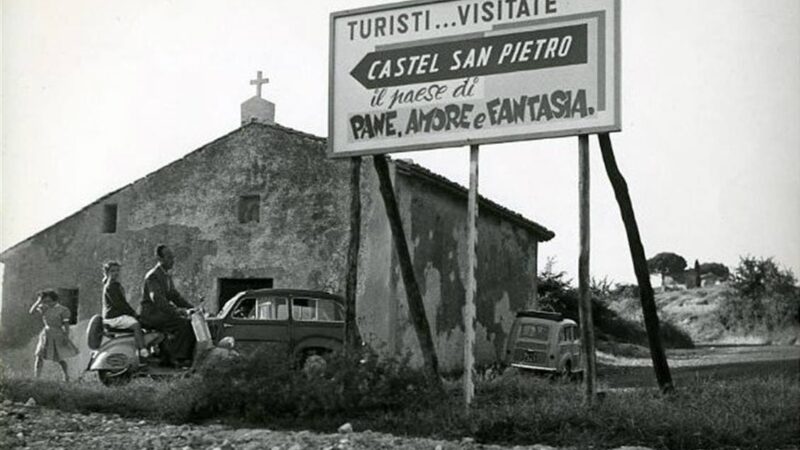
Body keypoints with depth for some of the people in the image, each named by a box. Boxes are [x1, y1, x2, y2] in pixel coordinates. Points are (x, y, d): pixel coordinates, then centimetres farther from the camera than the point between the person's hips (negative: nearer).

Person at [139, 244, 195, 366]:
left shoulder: (167, 276, 17)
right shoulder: (153, 276, -13)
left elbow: (174, 296, 19)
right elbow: (157, 299, -26)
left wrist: (191, 308, 5)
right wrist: (175, 310, -36)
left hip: (162, 311, 9)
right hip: (150, 314, -9)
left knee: (192, 322, -6)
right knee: (182, 324, -27)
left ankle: (189, 356, -6)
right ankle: (176, 357, -20)